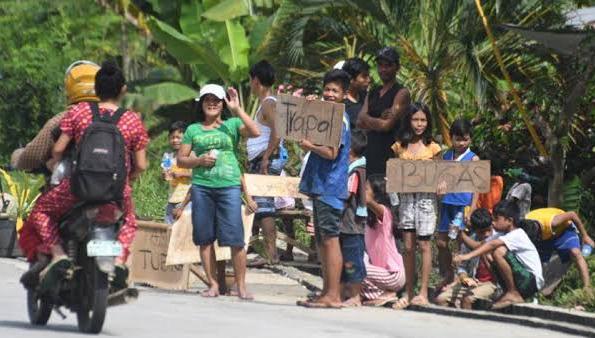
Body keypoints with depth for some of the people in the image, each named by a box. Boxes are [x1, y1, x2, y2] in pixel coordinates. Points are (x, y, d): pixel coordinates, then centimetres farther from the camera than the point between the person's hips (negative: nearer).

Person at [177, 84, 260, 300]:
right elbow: (181, 159, 13)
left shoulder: (232, 125, 9)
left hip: (229, 186, -2)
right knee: (205, 238, 3)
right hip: (201, 186, 2)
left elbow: (255, 132, -8)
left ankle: (241, 286, -2)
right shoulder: (193, 130, 13)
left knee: (235, 239, -9)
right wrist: (199, 161, -5)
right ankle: (213, 284, 11)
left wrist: (237, 109, -8)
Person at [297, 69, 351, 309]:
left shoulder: (340, 119, -11)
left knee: (330, 239, -10)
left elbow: (331, 153, -20)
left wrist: (309, 146, -8)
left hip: (331, 187, -10)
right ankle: (327, 293, 16)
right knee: (322, 241, 12)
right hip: (321, 187, 10)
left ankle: (333, 296, -10)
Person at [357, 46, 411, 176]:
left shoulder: (401, 93, -3)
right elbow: (360, 122, 6)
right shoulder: (372, 93, 19)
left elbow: (387, 125, -11)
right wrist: (380, 120, -9)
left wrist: (368, 120, 4)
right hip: (372, 153, 6)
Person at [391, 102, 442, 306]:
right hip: (406, 197, 2)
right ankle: (409, 293, 7)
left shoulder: (432, 148, 3)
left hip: (426, 197, -2)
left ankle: (423, 293, -6)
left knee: (424, 244, -6)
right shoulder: (400, 146, 9)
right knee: (408, 246, 2)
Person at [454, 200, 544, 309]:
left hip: (532, 281, -9)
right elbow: (481, 245, 3)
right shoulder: (501, 235, 10)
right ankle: (511, 292, 9)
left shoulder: (518, 235, -17)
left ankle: (513, 294, -14)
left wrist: (468, 256, -37)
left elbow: (492, 244, -30)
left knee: (499, 251, -25)